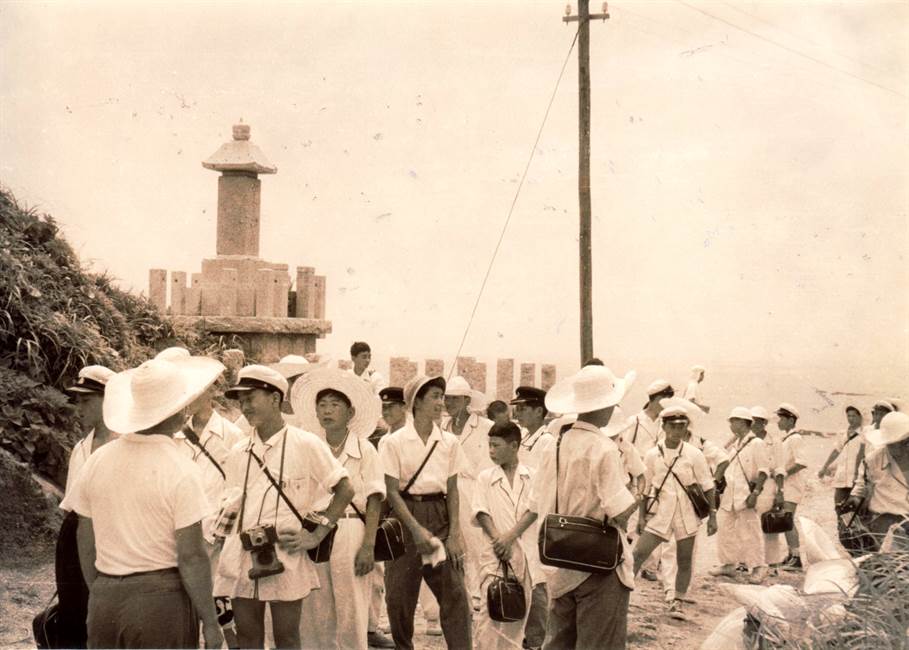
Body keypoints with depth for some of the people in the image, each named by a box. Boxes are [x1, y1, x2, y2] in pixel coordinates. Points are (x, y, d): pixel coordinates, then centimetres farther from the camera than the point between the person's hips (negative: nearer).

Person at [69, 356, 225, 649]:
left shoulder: (97, 461, 3)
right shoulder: (181, 471, -13)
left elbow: (85, 542, 10)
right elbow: (191, 556, -14)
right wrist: (210, 622, -6)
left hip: (104, 600, 5)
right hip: (162, 601, -5)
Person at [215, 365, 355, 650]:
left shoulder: (305, 444, -2)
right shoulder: (238, 453, 12)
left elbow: (345, 490, -1)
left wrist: (316, 535, -8)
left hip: (285, 556, -4)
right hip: (241, 557, 4)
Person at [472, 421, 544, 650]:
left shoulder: (532, 476, 5)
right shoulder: (485, 478, 7)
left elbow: (533, 510, -6)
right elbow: (482, 513, -1)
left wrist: (511, 536, -17)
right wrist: (498, 539, -15)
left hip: (525, 551, 1)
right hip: (495, 554, -1)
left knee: (518, 611, 7)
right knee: (491, 609, -11)